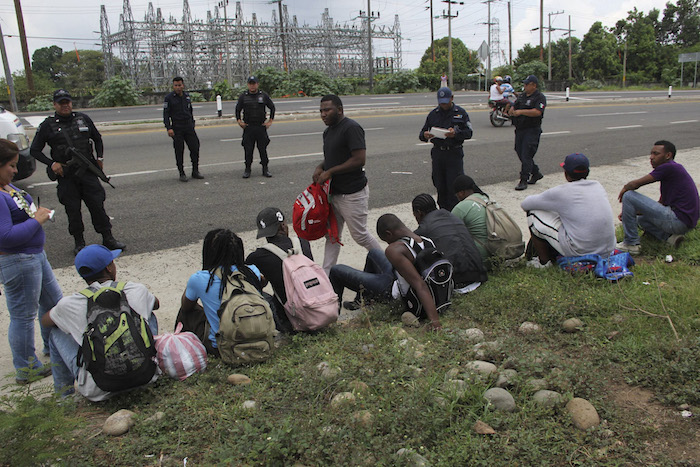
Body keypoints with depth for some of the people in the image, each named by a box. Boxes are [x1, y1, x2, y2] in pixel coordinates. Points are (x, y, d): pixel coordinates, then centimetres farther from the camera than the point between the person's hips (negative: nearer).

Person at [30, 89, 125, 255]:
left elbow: (97, 139, 21)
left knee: (97, 205, 1)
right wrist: (52, 163, -8)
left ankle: (108, 239, 10)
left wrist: (100, 158, 10)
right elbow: (34, 150, 4)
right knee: (73, 210, 4)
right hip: (66, 176, -1)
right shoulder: (48, 126, 0)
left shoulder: (83, 119, 7)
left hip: (87, 171, 1)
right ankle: (79, 243, 17)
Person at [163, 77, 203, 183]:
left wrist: (192, 124, 20)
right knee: (179, 152, 0)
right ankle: (182, 174, 9)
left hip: (189, 127, 4)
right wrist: (168, 128, -16)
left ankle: (195, 171, 12)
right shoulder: (169, 98, -4)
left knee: (195, 148, 0)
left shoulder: (187, 96, 11)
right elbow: (166, 114, -7)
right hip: (177, 129, -4)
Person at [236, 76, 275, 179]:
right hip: (248, 127, 0)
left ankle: (265, 169, 11)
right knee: (248, 150, -1)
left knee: (263, 149, 1)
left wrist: (270, 121, 6)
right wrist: (239, 121, 1)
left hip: (261, 127, 0)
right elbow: (237, 109, 13)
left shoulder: (263, 95, 5)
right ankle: (247, 169, 9)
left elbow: (272, 107, 13)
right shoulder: (243, 96, 5)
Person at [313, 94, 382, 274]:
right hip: (333, 192, 9)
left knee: (360, 235, 2)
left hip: (352, 193, -9)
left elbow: (359, 159, -23)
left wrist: (330, 172, -19)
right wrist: (320, 167, 3)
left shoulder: (351, 128, -16)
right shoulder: (328, 131, 14)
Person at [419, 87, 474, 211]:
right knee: (440, 186, 7)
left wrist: (456, 133, -22)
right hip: (437, 153, 3)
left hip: (454, 154, -3)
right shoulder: (433, 114, 11)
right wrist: (425, 135, -14)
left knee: (454, 186, -7)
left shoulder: (460, 113, 4)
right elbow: (422, 133, 11)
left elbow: (469, 133, -2)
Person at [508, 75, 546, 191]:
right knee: (520, 152, 12)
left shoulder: (540, 97, -9)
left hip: (532, 130, -8)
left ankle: (524, 181, -7)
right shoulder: (522, 95, 15)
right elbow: (515, 106, 21)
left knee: (526, 155, -11)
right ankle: (536, 173, 28)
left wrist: (521, 112, -26)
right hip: (520, 129, 8)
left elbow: (537, 112, -23)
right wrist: (512, 110, -4)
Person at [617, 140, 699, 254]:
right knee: (641, 218, 33)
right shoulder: (673, 169, 19)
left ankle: (631, 244, -5)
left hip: (678, 219, -10)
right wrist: (629, 211, 15)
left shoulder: (669, 167, -12)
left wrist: (624, 189, 10)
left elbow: (635, 184, -14)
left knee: (629, 196, -10)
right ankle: (670, 236, 7)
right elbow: (661, 204, 21)